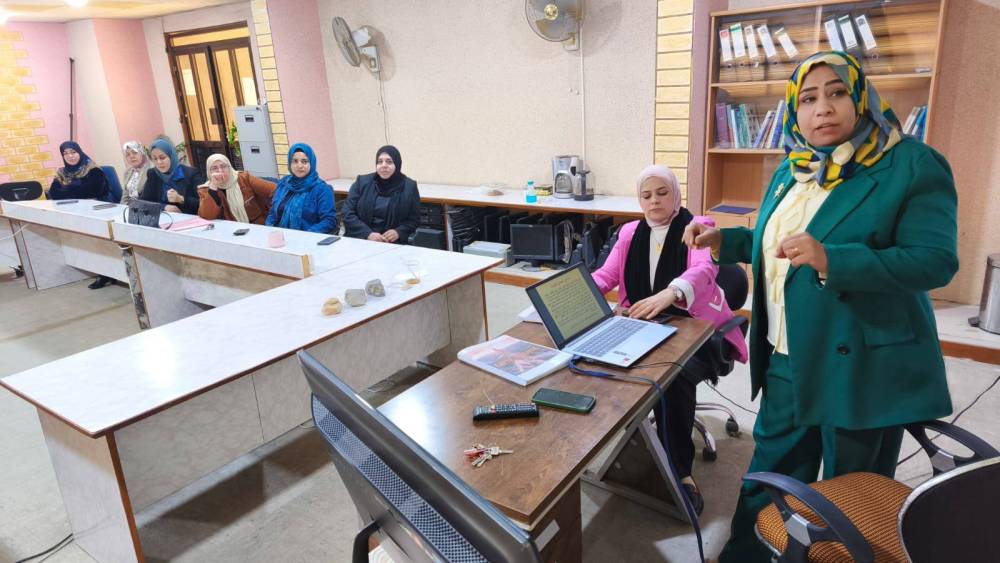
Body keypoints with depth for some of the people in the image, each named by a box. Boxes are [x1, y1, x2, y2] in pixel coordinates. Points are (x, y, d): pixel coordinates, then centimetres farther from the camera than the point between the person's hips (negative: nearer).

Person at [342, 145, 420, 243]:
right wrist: (368, 234, -12)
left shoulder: (409, 187, 3)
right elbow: (348, 214, 2)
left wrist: (399, 232, -13)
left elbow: (414, 220, 6)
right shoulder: (362, 182, 6)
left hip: (393, 244, 0)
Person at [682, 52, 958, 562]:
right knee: (770, 476, 20)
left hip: (864, 366, -6)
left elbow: (936, 260, -20)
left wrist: (831, 260, -32)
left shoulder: (913, 165, -12)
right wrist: (725, 241, 5)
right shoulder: (792, 171, 9)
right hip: (788, 362, 7)